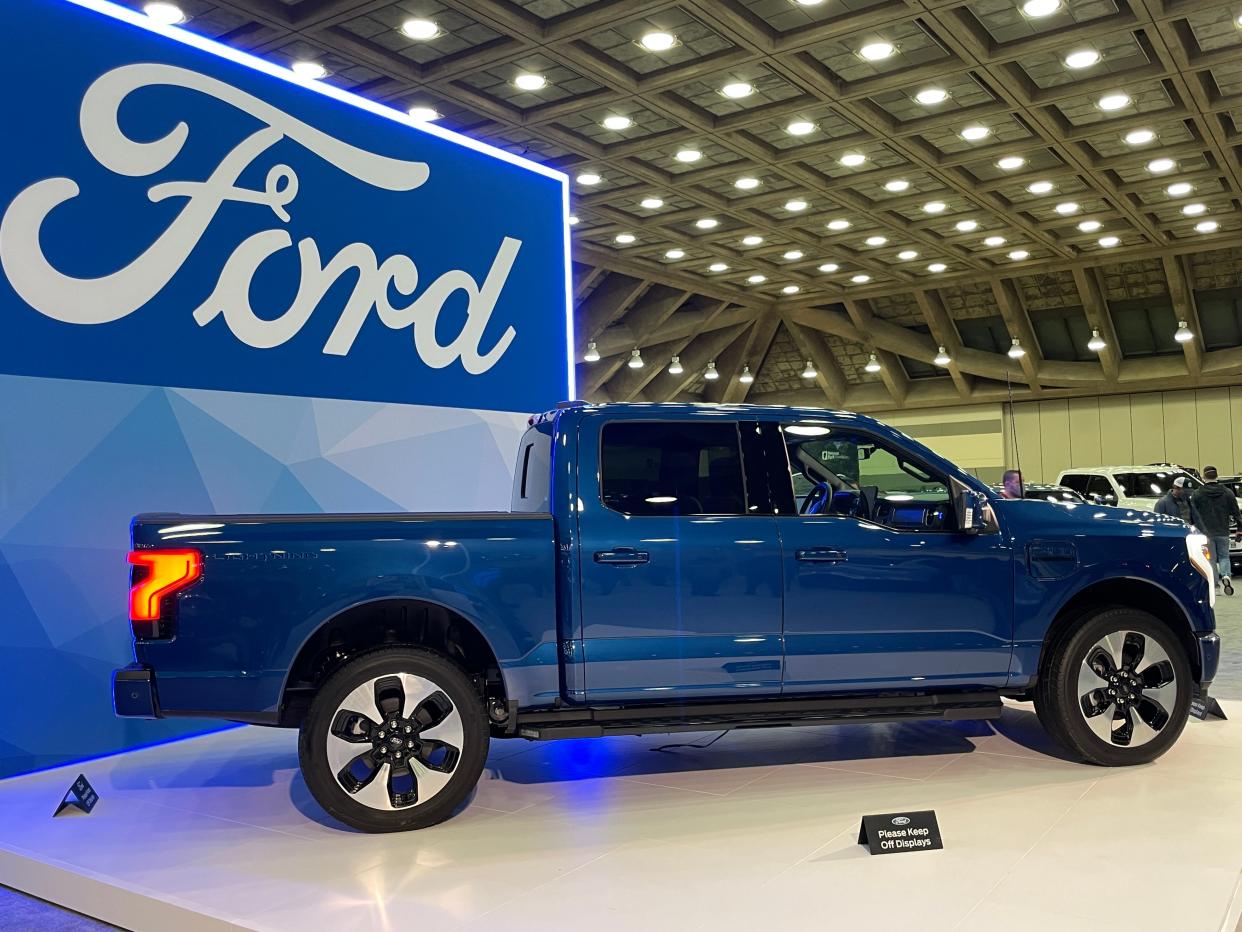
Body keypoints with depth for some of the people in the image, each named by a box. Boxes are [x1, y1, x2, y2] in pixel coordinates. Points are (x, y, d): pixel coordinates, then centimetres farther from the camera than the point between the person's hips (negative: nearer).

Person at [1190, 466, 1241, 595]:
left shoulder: (1197, 494, -4)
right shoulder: (1227, 493, 3)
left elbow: (1194, 514, -4)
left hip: (1206, 533, -2)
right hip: (1223, 532, 2)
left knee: (1211, 559, 5)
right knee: (1224, 556, 13)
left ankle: (1215, 585, 3)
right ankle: (1226, 576, -13)